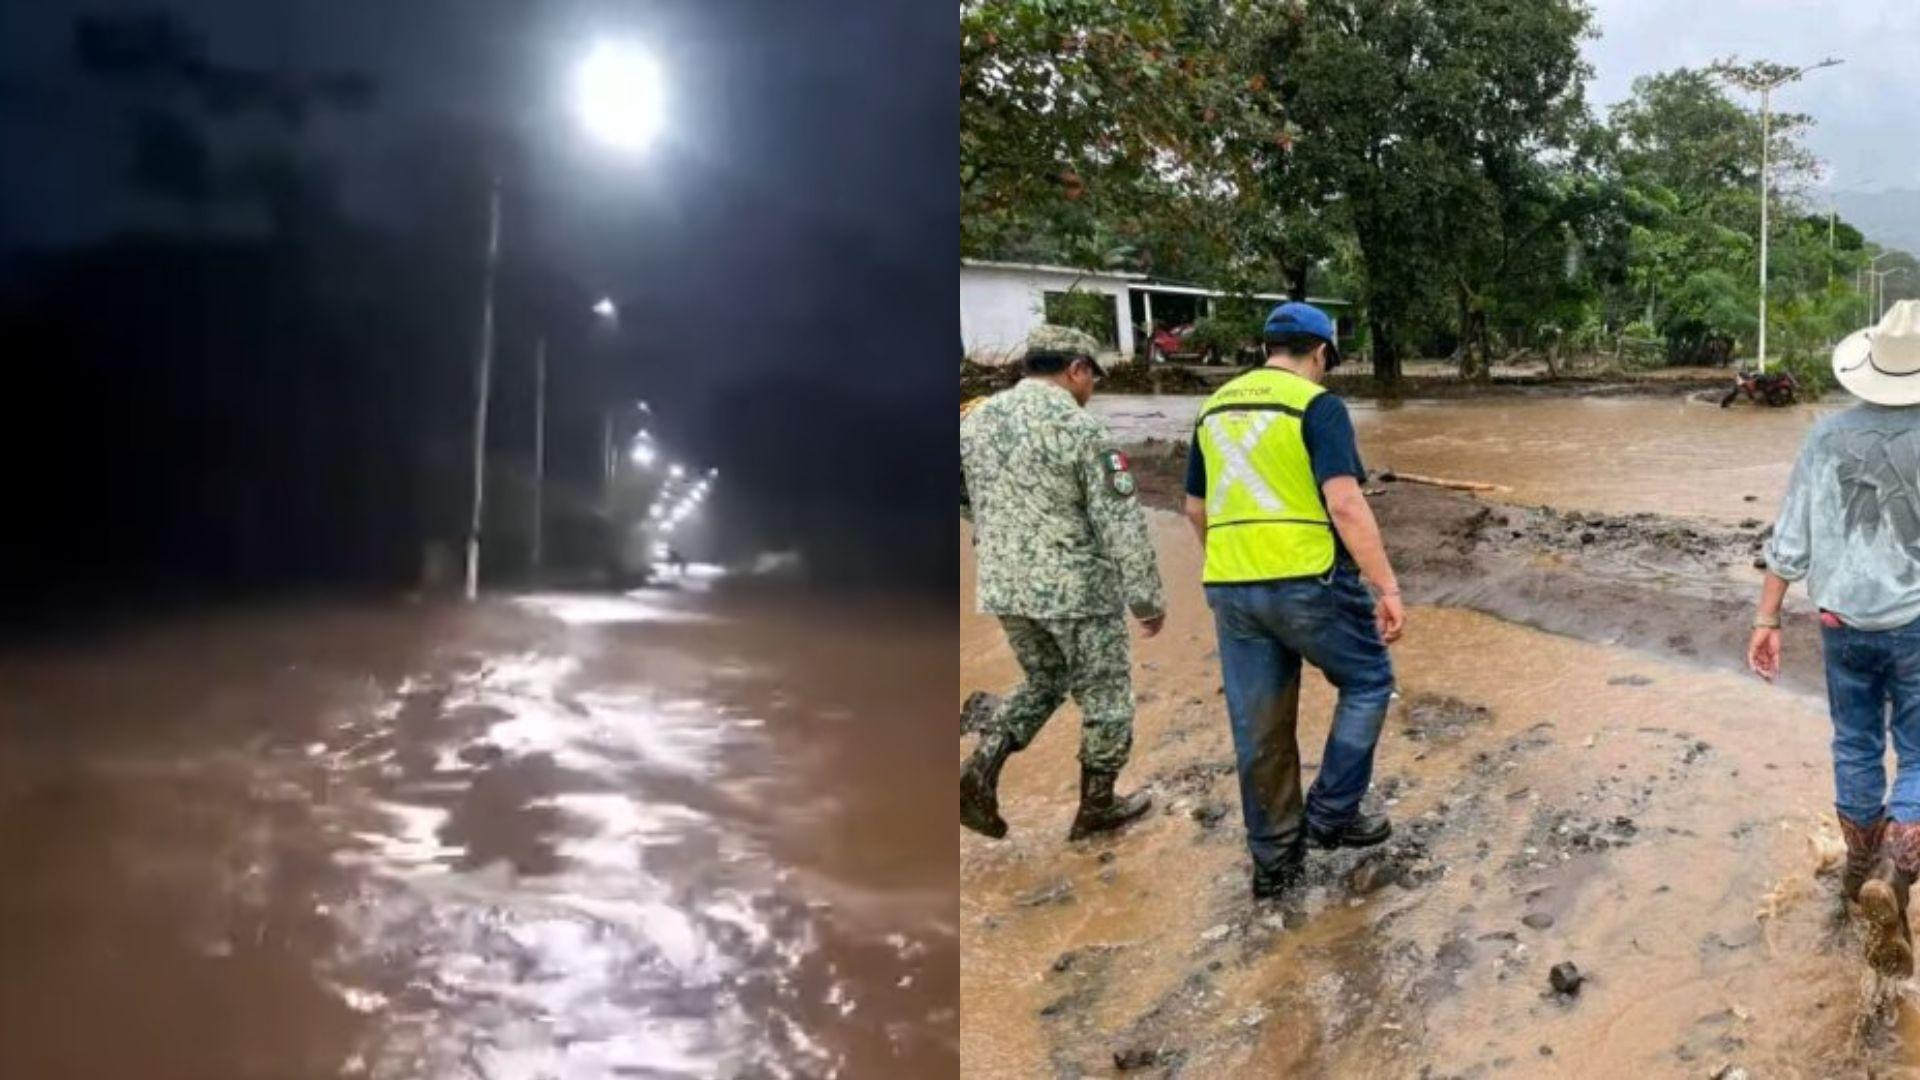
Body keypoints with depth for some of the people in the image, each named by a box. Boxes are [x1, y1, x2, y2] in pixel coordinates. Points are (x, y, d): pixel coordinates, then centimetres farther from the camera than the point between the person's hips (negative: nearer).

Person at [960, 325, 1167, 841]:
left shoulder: (976, 419, 3)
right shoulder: (1082, 429, -15)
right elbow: (1121, 524, -15)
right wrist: (1147, 598, -8)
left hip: (1003, 585, 6)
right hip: (1078, 586, -6)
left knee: (1044, 681, 23)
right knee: (1104, 693, 13)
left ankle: (981, 771, 6)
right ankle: (1097, 805, 23)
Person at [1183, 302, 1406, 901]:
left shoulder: (1215, 407, 12)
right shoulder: (1316, 404, -8)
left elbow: (1196, 509, 20)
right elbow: (1345, 503, -18)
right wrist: (1388, 587, -17)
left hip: (1229, 589, 6)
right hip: (1308, 582, -6)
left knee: (1259, 729, 13)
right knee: (1368, 682, 18)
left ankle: (1274, 859, 22)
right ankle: (1332, 813, 16)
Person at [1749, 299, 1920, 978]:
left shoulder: (1829, 436, -6)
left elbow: (1790, 540, -4)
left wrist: (1766, 622, 3)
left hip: (1844, 621, 3)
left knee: (1856, 746, 20)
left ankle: (1862, 868, 33)